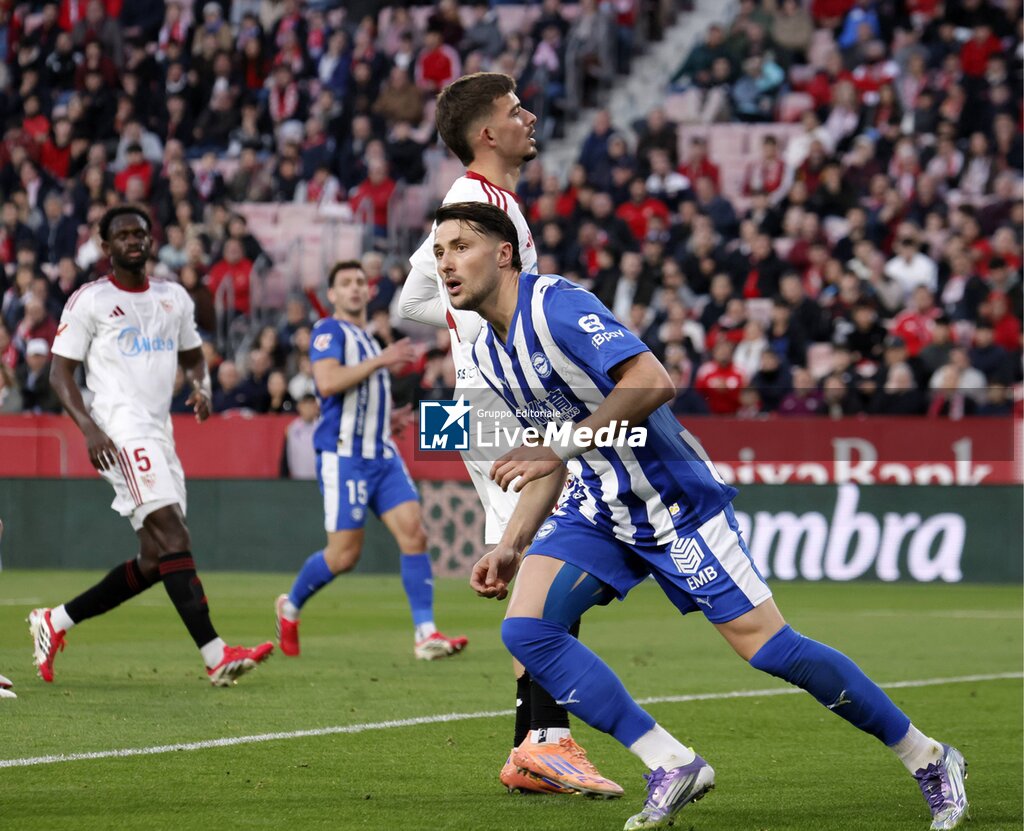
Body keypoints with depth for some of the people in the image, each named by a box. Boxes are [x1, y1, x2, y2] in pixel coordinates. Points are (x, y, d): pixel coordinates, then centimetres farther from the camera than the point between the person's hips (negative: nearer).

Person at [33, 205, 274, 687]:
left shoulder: (174, 299, 16)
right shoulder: (89, 301, -1)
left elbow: (193, 356, 27)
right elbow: (60, 373, -2)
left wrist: (201, 386, 3)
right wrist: (88, 427, -16)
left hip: (160, 434, 8)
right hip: (121, 434, -8)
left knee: (152, 565, 7)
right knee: (172, 536, -20)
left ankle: (56, 622, 21)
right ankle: (216, 657, -27)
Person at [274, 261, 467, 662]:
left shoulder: (368, 339, 23)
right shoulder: (330, 331, -4)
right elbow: (327, 382, -21)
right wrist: (380, 361, -20)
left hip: (381, 455, 7)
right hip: (344, 455, -7)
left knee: (413, 532, -10)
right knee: (344, 555, -6)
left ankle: (426, 634, -12)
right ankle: (290, 607, 20)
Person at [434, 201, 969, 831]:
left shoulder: (556, 304, -20)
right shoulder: (489, 352, 7)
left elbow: (653, 382, -33)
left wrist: (559, 447, -33)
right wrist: (512, 547, 13)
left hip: (675, 501, -8)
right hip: (599, 512, 8)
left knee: (769, 647, -9)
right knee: (526, 630, -13)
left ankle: (929, 760, 8)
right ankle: (673, 768, -8)